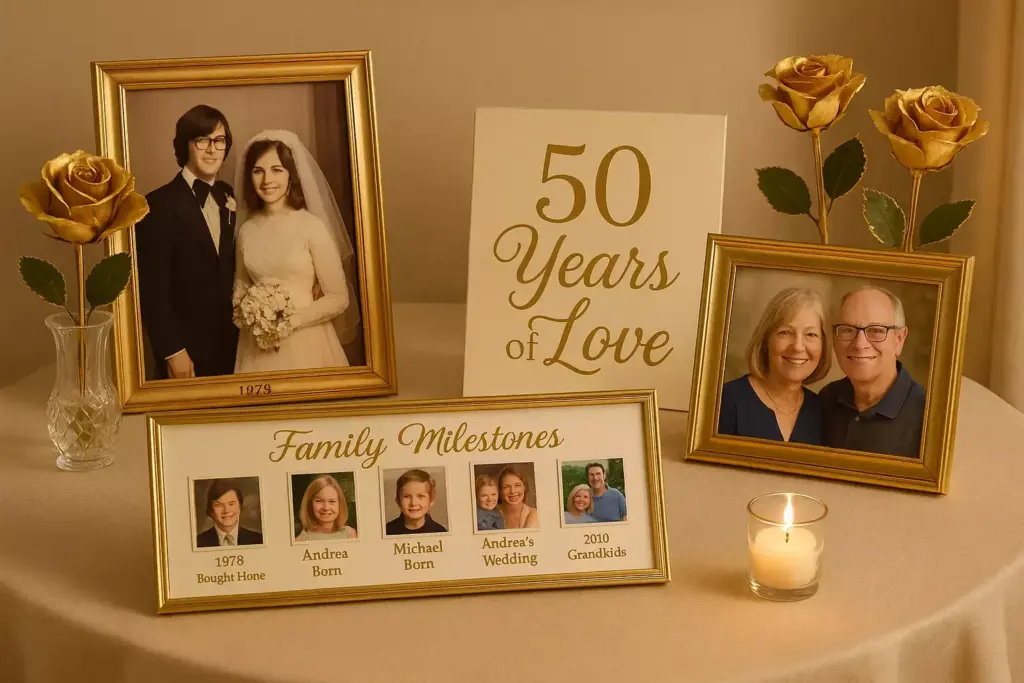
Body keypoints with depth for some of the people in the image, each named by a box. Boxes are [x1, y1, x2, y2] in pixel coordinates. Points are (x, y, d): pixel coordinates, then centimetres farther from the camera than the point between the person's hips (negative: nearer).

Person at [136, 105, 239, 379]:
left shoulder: (229, 199, 8)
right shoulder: (160, 205, -12)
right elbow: (152, 288, -14)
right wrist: (172, 351, -15)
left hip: (232, 344, 5)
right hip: (187, 349, -5)